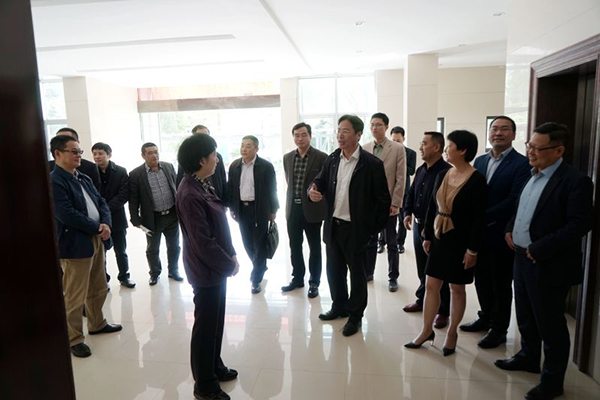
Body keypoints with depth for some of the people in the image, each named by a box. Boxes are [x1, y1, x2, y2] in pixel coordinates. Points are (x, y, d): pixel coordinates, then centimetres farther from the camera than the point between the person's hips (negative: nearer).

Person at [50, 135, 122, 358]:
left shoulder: (84, 179, 13)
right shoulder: (54, 181, -15)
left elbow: (101, 202, 10)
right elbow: (67, 215, -22)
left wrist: (106, 224, -9)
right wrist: (97, 228, -15)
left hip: (97, 240, 9)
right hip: (75, 245, -9)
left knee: (99, 289, 20)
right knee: (74, 297, 3)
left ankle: (97, 324, 39)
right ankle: (73, 339, 18)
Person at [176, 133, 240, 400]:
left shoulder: (203, 184, 4)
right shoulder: (190, 194, -24)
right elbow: (203, 242, -24)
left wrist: (231, 255, 6)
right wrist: (228, 263, -14)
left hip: (218, 266, 9)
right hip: (207, 270, -9)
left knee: (216, 321, 22)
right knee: (205, 325, 8)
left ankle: (214, 367, 42)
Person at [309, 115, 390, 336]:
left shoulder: (372, 164, -13)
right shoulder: (332, 159, 3)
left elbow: (383, 200, -9)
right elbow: (320, 181, 12)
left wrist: (375, 229, -8)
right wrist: (313, 190, -12)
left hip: (355, 229, -5)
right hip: (332, 226, 6)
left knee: (357, 273, 10)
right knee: (334, 270, 18)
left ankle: (355, 315, 27)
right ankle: (339, 306, 39)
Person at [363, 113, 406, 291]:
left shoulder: (398, 149, -3)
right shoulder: (364, 149, 5)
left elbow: (400, 179, -6)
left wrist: (395, 203, -11)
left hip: (388, 204, -3)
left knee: (391, 243, 9)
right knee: (369, 241, 13)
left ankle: (393, 277, 21)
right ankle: (368, 272, 27)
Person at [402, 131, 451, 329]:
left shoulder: (447, 171, -17)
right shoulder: (421, 170, 10)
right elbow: (411, 193, 19)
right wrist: (408, 213, 5)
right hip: (418, 224, 8)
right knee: (422, 268, 19)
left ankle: (443, 311, 18)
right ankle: (422, 300, 35)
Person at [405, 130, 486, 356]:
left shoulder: (476, 180, -13)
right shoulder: (442, 175, 5)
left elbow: (479, 218, -14)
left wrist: (473, 249, -15)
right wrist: (427, 236, 8)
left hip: (460, 241, -6)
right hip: (439, 238, 6)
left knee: (457, 288, 9)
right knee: (431, 285, 9)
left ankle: (452, 333, 27)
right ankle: (427, 330, 23)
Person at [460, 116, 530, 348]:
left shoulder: (521, 164, -11)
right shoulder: (480, 161, 9)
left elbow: (514, 200, -19)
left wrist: (484, 217, -19)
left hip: (501, 234, -5)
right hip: (478, 233, 6)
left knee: (501, 285, 10)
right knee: (482, 280, 17)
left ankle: (499, 329, 26)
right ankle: (486, 318, 37)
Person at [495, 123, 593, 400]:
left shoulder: (575, 181, -16)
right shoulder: (532, 175, 9)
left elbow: (581, 223, -22)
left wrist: (539, 249, -23)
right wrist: (510, 229, 4)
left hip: (549, 265, -8)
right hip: (522, 259, 8)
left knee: (549, 324, 7)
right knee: (525, 317, 22)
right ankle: (528, 357, 43)